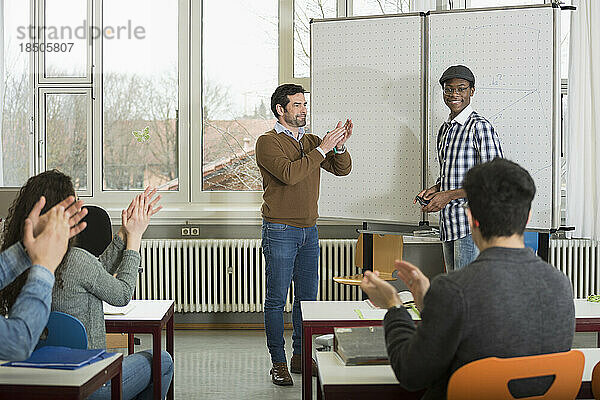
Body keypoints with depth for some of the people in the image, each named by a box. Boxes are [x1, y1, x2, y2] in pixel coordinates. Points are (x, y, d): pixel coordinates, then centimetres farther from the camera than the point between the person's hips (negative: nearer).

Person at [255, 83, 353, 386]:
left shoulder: (311, 141, 14)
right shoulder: (268, 142, -6)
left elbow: (342, 169, 9)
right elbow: (289, 174, -22)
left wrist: (340, 145, -9)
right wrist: (322, 149, -20)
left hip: (308, 230, 6)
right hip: (280, 231, -6)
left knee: (307, 296, 10)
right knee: (277, 299, -1)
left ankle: (301, 356, 21)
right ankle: (279, 362, 8)